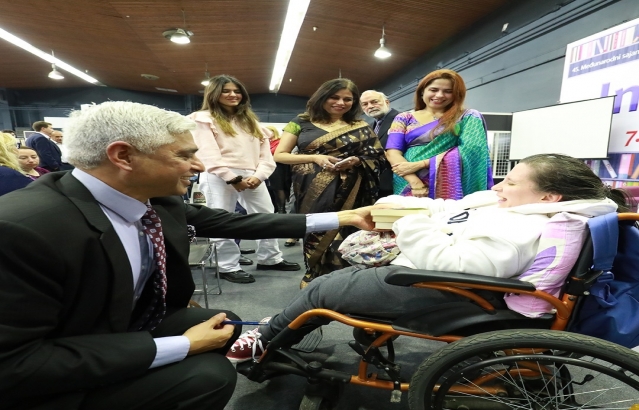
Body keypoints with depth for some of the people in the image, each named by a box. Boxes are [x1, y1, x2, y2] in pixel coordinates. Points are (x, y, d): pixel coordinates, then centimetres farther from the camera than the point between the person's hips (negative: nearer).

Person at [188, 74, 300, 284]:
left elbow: (265, 152, 10)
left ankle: (269, 259, 26)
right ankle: (228, 267, 13)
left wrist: (259, 175, -8)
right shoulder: (204, 119, 3)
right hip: (219, 178, -5)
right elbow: (209, 155, -9)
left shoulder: (250, 120, 20)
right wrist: (232, 178, -16)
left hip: (252, 177, 5)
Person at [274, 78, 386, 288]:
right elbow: (279, 155, 3)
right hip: (313, 193, 0)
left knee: (343, 237, -2)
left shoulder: (361, 128, 10)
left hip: (349, 194, 1)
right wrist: (315, 158, -11)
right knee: (316, 237, 1)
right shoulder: (302, 122, 6)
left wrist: (357, 161, -12)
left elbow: (377, 156, 10)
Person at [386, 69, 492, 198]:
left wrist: (420, 164, -11)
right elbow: (392, 152, 1)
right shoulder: (404, 119, 11)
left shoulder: (468, 118, 9)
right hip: (408, 185, 1)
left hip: (449, 185, -1)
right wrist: (415, 181, -14)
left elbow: (469, 151, -5)